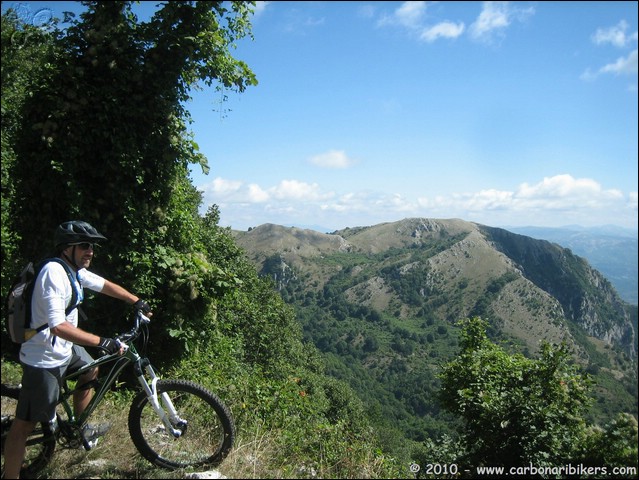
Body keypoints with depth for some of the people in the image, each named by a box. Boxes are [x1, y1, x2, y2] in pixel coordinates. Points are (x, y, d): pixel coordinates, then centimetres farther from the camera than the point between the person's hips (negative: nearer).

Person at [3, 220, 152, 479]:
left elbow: (106, 285, 18)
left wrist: (137, 302, 20)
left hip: (65, 349, 10)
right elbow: (58, 326, -35)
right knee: (25, 425, -2)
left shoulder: (76, 271, 1)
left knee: (90, 371, 30)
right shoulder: (54, 272, -27)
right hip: (45, 359, -10)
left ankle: (82, 429, 47)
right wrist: (103, 342, -35)